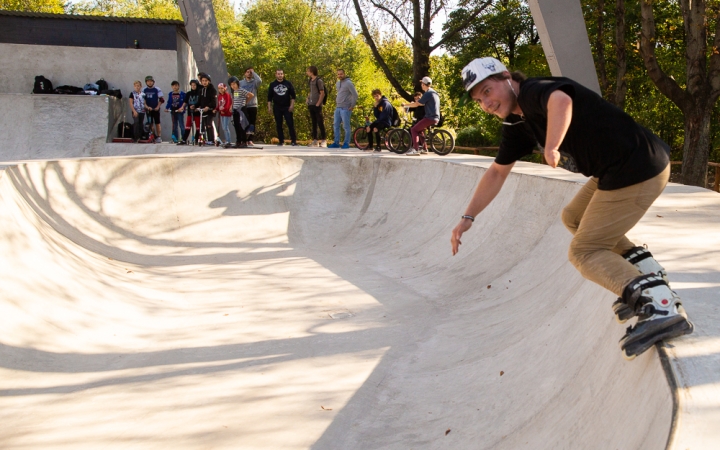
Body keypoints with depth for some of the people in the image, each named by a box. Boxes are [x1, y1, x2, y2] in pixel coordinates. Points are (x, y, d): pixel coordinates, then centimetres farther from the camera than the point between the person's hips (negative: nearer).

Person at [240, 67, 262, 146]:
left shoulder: (254, 82, 6)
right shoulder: (240, 83, 10)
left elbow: (259, 80, -17)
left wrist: (253, 72, -7)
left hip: (253, 106, 0)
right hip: (243, 106, 0)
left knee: (252, 123, 1)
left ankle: (250, 140, 6)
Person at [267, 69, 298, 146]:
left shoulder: (288, 83, 4)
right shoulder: (272, 85, 7)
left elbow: (293, 95, 5)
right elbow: (269, 97, 9)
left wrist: (292, 105, -4)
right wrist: (269, 107, 3)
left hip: (287, 107, -1)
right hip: (277, 108, 1)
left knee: (290, 124, -5)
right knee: (278, 125, 3)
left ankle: (293, 140, -2)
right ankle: (281, 141, 10)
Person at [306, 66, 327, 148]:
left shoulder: (319, 80, -9)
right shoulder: (311, 80, 13)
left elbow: (322, 93, -12)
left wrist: (318, 104, -15)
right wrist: (308, 99, 11)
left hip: (317, 105, -8)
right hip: (311, 105, 8)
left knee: (320, 122, -5)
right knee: (313, 123, 9)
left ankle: (324, 140, -2)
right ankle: (315, 140, 13)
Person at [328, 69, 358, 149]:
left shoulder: (348, 83, -10)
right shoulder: (337, 83, 15)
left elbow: (355, 94, -13)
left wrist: (352, 105, -13)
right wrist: (336, 102, 17)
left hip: (345, 108, -8)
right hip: (338, 108, 8)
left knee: (346, 126, -3)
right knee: (336, 125, 8)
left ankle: (346, 143, 3)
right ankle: (336, 143, 14)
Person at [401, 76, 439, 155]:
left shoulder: (427, 94, -15)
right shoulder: (434, 92, 16)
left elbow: (416, 104, -14)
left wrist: (405, 105, -1)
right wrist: (415, 103, 31)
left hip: (430, 117, -10)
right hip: (436, 118, 10)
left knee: (414, 129, -8)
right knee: (419, 129, 24)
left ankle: (415, 150, -14)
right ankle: (424, 148, 24)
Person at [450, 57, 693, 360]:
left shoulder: (533, 91, -14)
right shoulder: (518, 124, 15)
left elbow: (561, 101, -40)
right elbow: (497, 172, 23)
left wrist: (551, 148, -46)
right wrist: (468, 218, 24)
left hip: (637, 172, -10)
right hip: (616, 170, 10)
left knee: (584, 252, -4)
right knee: (574, 218, 25)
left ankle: (662, 307, -18)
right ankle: (646, 273, 16)